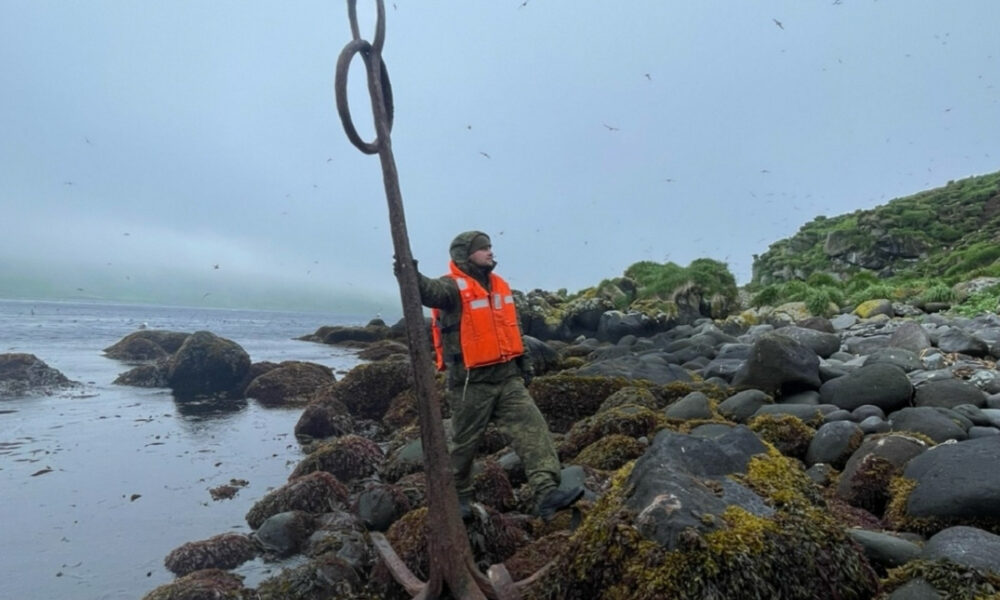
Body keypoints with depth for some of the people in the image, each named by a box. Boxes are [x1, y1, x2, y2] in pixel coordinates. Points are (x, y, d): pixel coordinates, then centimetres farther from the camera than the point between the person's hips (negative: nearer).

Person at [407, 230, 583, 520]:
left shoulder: (500, 285, 12)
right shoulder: (453, 287, -12)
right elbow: (429, 291, -35)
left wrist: (523, 358, 22)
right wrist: (412, 276, -54)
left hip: (507, 377, 6)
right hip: (471, 382, -6)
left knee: (532, 427, -7)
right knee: (464, 442, 9)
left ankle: (546, 493, -9)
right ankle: (458, 497, 31)